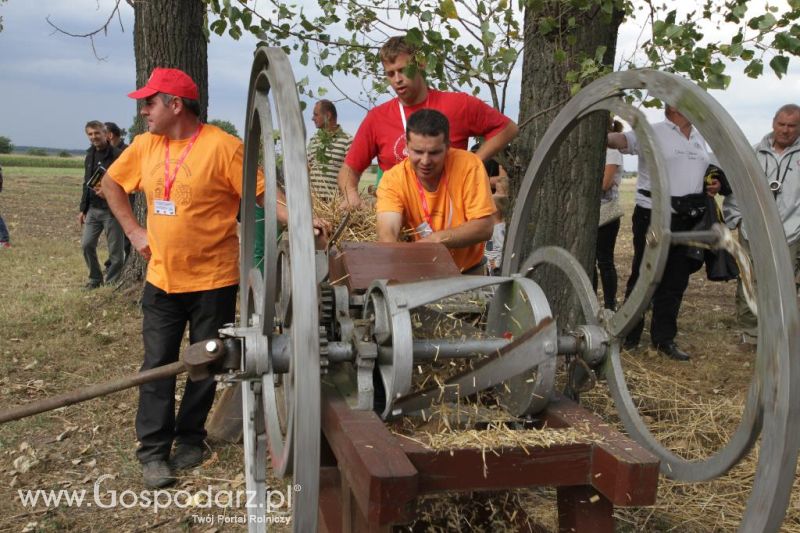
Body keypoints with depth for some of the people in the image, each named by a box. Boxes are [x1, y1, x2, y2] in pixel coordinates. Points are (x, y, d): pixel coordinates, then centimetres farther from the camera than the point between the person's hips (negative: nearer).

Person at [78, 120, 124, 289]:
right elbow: (87, 184, 19)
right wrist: (82, 209, 16)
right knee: (87, 244, 4)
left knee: (115, 250, 0)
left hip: (112, 210, -6)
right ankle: (95, 278, 21)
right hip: (93, 209, 7)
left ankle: (111, 283, 13)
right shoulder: (90, 156, 12)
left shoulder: (117, 155, -11)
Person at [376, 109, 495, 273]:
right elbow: (387, 233, -26)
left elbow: (484, 227, -16)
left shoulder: (469, 165, -15)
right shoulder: (393, 179, -14)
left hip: (468, 271, 0)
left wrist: (435, 239, -27)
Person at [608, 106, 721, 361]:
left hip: (689, 218, 7)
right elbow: (623, 139, -24)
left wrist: (712, 185, 7)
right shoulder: (654, 133, -7)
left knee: (675, 281, 11)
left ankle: (664, 338, 22)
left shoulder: (699, 138, 16)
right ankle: (629, 336, 15)